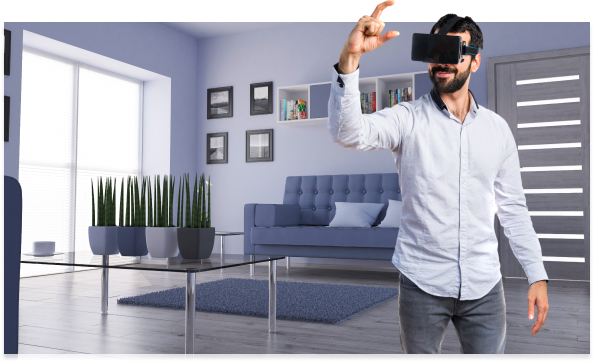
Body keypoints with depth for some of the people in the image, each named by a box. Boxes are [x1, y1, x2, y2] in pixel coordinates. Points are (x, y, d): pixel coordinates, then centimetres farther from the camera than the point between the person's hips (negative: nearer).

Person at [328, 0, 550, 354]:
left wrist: (537, 275, 5)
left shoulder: (497, 128, 5)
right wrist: (350, 58, -38)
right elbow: (348, 133, -26)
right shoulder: (408, 119, -6)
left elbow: (513, 207, 8)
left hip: (484, 286, 3)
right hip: (422, 284, -2)